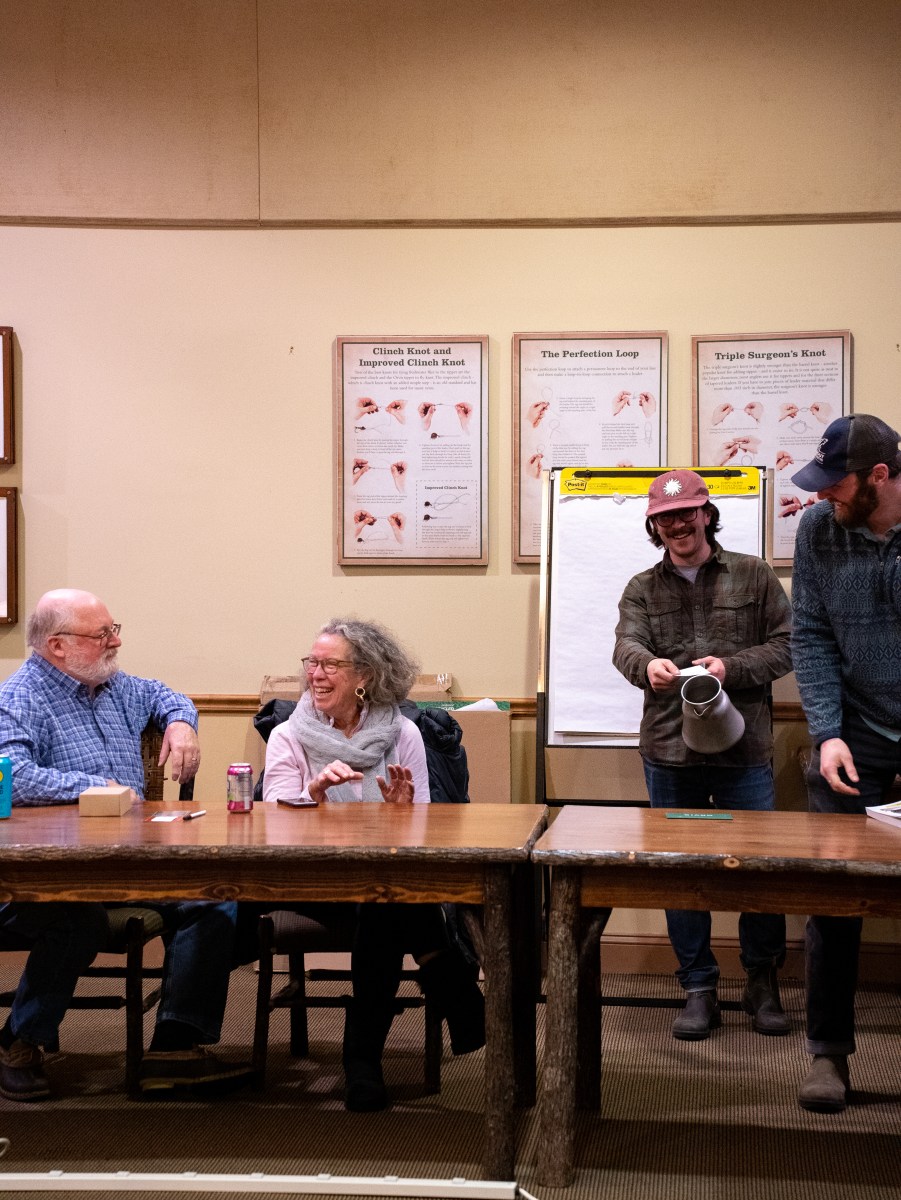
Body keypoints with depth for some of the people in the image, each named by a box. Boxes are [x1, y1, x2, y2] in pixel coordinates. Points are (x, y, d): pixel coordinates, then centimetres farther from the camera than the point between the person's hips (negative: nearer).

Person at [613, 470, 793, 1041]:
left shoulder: (754, 576, 6)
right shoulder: (642, 589, 10)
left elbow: (787, 645, 2)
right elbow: (626, 644, -6)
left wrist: (731, 668, -15)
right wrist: (647, 664, -30)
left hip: (745, 750, -1)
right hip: (670, 751, 2)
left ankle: (763, 983, 21)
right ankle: (699, 989, 17)